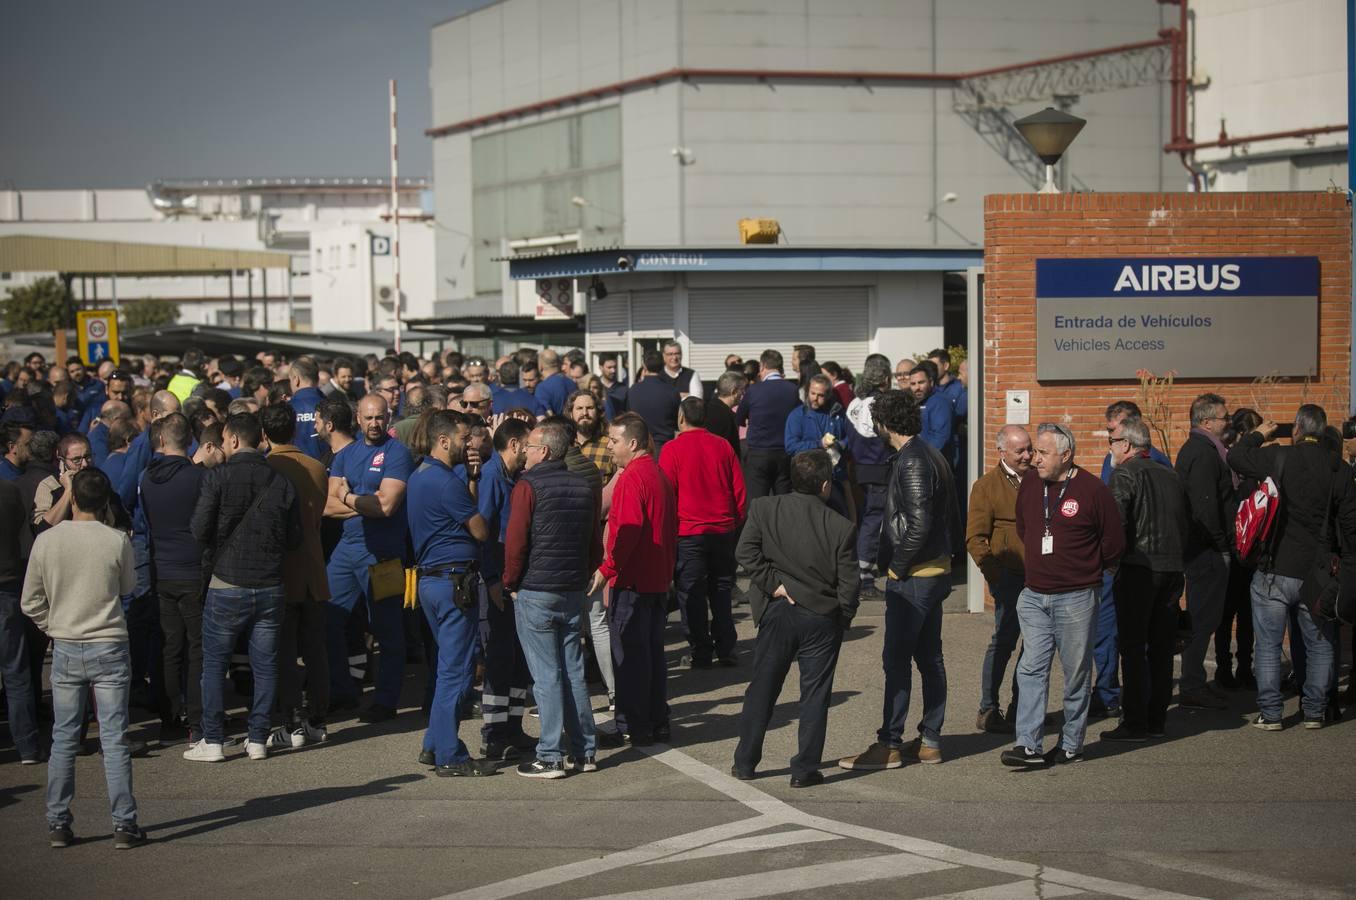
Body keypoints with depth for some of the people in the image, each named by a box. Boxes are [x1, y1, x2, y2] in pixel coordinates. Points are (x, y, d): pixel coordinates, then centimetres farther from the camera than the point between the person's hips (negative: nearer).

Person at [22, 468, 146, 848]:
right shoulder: (117, 541, -10)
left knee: (63, 739, 10)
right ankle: (124, 824, 3)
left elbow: (30, 603, 2)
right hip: (109, 648, -2)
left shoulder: (46, 541, -4)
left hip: (65, 650, 2)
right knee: (114, 739, 1)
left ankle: (58, 824, 12)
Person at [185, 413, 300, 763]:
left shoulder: (218, 477, -10)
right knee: (265, 664, 10)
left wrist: (220, 541, 10)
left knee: (214, 664, 7)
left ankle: (212, 741, 6)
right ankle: (258, 739, 11)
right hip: (270, 586, 3)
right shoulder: (281, 483, 1)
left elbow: (200, 529, -12)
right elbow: (295, 537, 4)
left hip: (227, 586, -3)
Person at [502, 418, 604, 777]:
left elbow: (515, 542, -14)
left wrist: (511, 583, -2)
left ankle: (550, 757, -2)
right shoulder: (584, 488, 9)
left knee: (547, 675, -4)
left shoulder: (528, 486, -10)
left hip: (535, 592, -6)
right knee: (574, 671, 11)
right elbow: (596, 545, 12)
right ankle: (584, 751, 13)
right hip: (574, 592, 6)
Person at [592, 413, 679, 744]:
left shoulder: (632, 477, -15)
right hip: (658, 579, 9)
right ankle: (657, 723, 16)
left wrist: (606, 570, -20)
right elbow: (671, 527, 19)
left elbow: (627, 530, -23)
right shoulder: (659, 474, 14)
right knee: (653, 652, 13)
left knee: (629, 655, -3)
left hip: (632, 580, -9)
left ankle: (632, 727, 0)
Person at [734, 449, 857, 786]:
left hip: (778, 613, 2)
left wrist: (773, 583, -6)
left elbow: (746, 552, -13)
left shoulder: (763, 509, -5)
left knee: (762, 688, 13)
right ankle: (805, 769, 8)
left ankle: (745, 762, 18)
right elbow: (848, 585, -7)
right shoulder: (841, 528, -9)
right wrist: (842, 622, 7)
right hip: (822, 618, -2)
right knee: (815, 694, 7)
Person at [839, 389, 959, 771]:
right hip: (935, 571, 10)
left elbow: (918, 525, -24)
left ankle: (889, 745, -3)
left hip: (911, 578, -10)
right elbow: (952, 520, 17)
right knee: (929, 658, 12)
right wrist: (944, 554, 17)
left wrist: (896, 567, -15)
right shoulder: (932, 456, 13)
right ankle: (930, 741, 17)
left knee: (897, 661, -6)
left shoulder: (912, 463, -17)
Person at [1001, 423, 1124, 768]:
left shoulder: (1093, 490, -11)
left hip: (1076, 598, -4)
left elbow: (1114, 543, -2)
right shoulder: (1029, 484, 5)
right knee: (1031, 670, -3)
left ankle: (1071, 745, 16)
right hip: (1034, 596, 4)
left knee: (1077, 674, 6)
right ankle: (1029, 745, -5)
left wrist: (1085, 570, 9)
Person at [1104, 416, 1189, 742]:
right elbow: (1184, 523, 17)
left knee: (1132, 647, -2)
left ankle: (1135, 723, -4)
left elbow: (1116, 523, -17)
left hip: (1139, 568, -7)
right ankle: (1157, 718, 17)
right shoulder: (1170, 476, 15)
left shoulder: (1125, 475, -7)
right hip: (1173, 567, 7)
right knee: (1162, 647, 13)